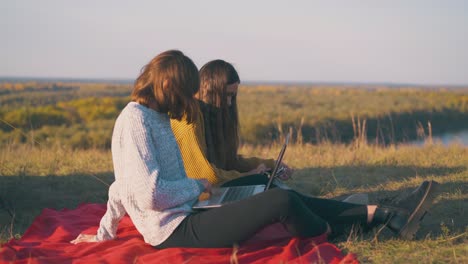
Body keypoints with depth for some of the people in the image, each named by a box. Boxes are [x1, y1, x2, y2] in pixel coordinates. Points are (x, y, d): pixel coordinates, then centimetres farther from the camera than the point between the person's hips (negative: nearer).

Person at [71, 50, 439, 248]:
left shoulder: (152, 118, 16)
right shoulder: (135, 120, -15)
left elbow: (121, 188, 24)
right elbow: (148, 194, -25)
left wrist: (105, 234, 31)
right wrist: (197, 186, -8)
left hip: (186, 217, 10)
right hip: (176, 231, -10)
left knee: (290, 200, 4)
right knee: (282, 201, -20)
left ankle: (390, 216, 5)